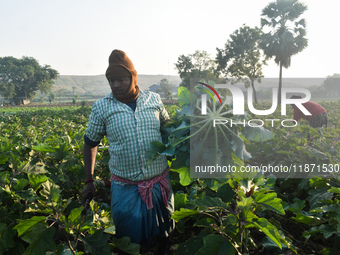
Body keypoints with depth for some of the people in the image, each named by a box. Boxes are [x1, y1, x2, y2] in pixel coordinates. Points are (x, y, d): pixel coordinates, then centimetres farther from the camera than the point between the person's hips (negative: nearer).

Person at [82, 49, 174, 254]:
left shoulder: (154, 100, 0)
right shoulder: (101, 107, -3)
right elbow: (90, 143, 7)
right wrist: (89, 180, 7)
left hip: (160, 184, 2)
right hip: (125, 189, -1)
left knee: (164, 236, 19)